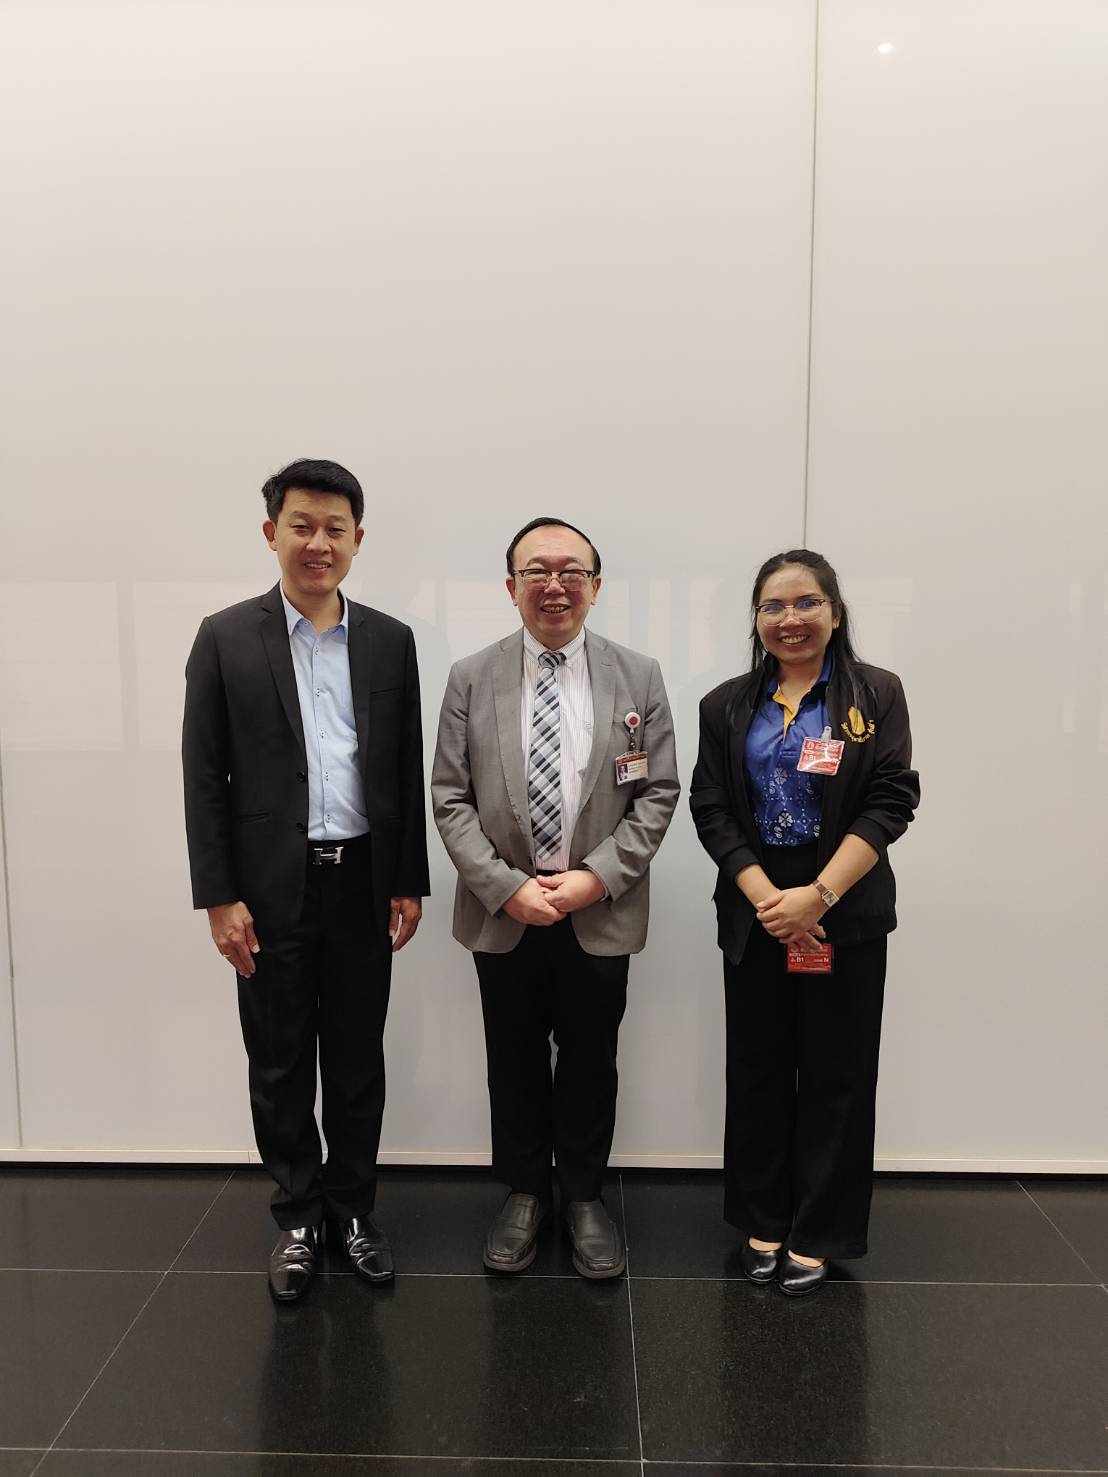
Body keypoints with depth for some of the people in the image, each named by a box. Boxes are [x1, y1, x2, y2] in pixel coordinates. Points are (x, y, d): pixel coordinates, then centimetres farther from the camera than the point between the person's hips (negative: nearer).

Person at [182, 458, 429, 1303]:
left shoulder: (390, 641, 4)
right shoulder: (226, 638, -2)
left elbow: (407, 772, 6)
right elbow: (204, 777, -3)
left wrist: (410, 883, 3)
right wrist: (219, 897, -7)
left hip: (363, 884, 2)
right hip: (271, 890, -1)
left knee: (357, 1060, 14)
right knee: (280, 1065, 12)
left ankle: (354, 1207, 32)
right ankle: (298, 1216, 30)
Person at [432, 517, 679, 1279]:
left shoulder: (639, 676, -2)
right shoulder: (470, 678, -2)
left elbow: (658, 794, -3)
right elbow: (451, 798, -3)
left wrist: (594, 878, -13)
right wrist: (505, 888, -13)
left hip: (601, 914, 0)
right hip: (503, 914, 1)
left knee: (591, 1061, 14)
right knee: (515, 1063, 15)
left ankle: (585, 1196, 35)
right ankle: (524, 1193, 36)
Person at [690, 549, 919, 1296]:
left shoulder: (877, 693, -1)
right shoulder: (727, 705, 5)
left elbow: (891, 801, -8)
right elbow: (710, 810, -1)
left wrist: (817, 895, -17)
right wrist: (766, 897, -13)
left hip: (847, 913, -2)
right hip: (754, 912, 2)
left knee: (835, 1077, 6)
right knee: (758, 1071, 11)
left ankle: (819, 1235, 23)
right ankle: (761, 1222, 29)